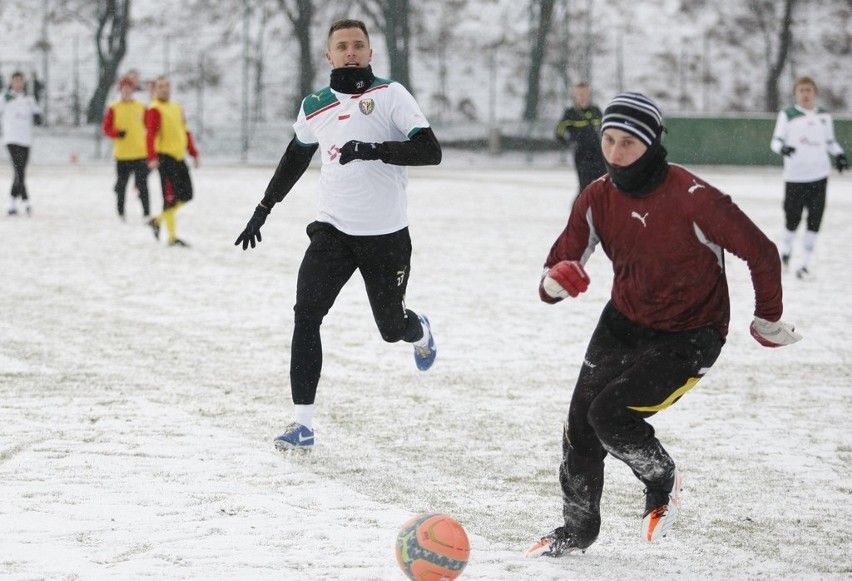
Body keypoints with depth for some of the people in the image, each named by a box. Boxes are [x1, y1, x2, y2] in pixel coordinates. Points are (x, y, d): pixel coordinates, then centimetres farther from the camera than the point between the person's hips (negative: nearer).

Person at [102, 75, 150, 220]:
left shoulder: (141, 108, 8)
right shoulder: (114, 109, 2)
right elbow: (107, 129, 0)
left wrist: (150, 151, 8)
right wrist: (117, 133, -20)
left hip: (140, 154, 1)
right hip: (122, 155, -1)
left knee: (142, 185, -4)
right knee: (121, 184, 7)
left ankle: (146, 212, -2)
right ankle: (120, 212, 19)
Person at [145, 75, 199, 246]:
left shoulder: (177, 108, 17)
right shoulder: (155, 110, -7)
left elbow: (185, 133, 23)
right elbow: (151, 135, -17)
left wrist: (193, 153, 18)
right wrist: (152, 158, -28)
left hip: (178, 157, 8)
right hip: (165, 158, -8)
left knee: (186, 195, 8)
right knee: (171, 198, -7)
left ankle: (158, 220, 25)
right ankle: (172, 237, -2)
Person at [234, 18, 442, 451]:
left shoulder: (390, 95, -8)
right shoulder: (315, 107, 6)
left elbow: (430, 152, -17)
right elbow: (295, 157, 23)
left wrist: (374, 150, -30)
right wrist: (262, 210, 24)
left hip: (386, 236, -3)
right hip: (333, 230, 3)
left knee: (392, 327, 8)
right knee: (306, 316, -14)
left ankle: (420, 332, 48)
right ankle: (303, 424, -11)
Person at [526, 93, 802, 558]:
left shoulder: (692, 198, -26)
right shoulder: (599, 199, -9)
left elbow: (760, 253, -16)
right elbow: (560, 266, -6)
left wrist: (769, 321, -3)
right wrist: (555, 282, -32)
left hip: (689, 336, -6)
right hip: (624, 323, 6)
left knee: (610, 414, -19)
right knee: (580, 423, 3)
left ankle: (662, 482, 12)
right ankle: (576, 529, 25)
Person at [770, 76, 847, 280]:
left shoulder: (824, 116, 10)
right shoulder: (787, 115, -1)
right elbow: (776, 140, -5)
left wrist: (840, 154, 2)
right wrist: (782, 147, -27)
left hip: (819, 174, 3)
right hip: (794, 176, -3)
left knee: (814, 219, -1)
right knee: (792, 218, 1)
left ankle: (805, 263, 7)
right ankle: (786, 251, 30)